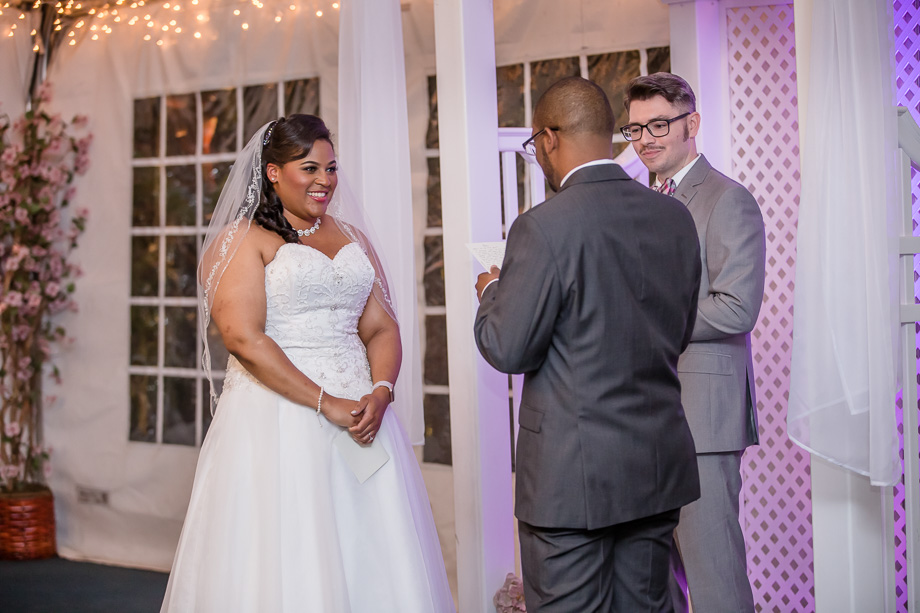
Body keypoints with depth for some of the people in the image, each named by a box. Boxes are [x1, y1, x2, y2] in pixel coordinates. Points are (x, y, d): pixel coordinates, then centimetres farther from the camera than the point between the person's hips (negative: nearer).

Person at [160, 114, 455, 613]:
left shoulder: (351, 236, 17)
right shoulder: (241, 240, -2)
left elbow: (382, 327, 12)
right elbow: (244, 338, -14)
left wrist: (380, 394, -8)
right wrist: (327, 404, -17)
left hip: (362, 413, 5)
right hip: (276, 418, -5)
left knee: (371, 561, 5)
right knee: (283, 563, -3)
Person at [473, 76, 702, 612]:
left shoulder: (545, 227, -17)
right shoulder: (675, 217, 3)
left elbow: (507, 350, -13)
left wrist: (492, 292, 6)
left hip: (573, 474, -6)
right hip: (660, 468, 6)